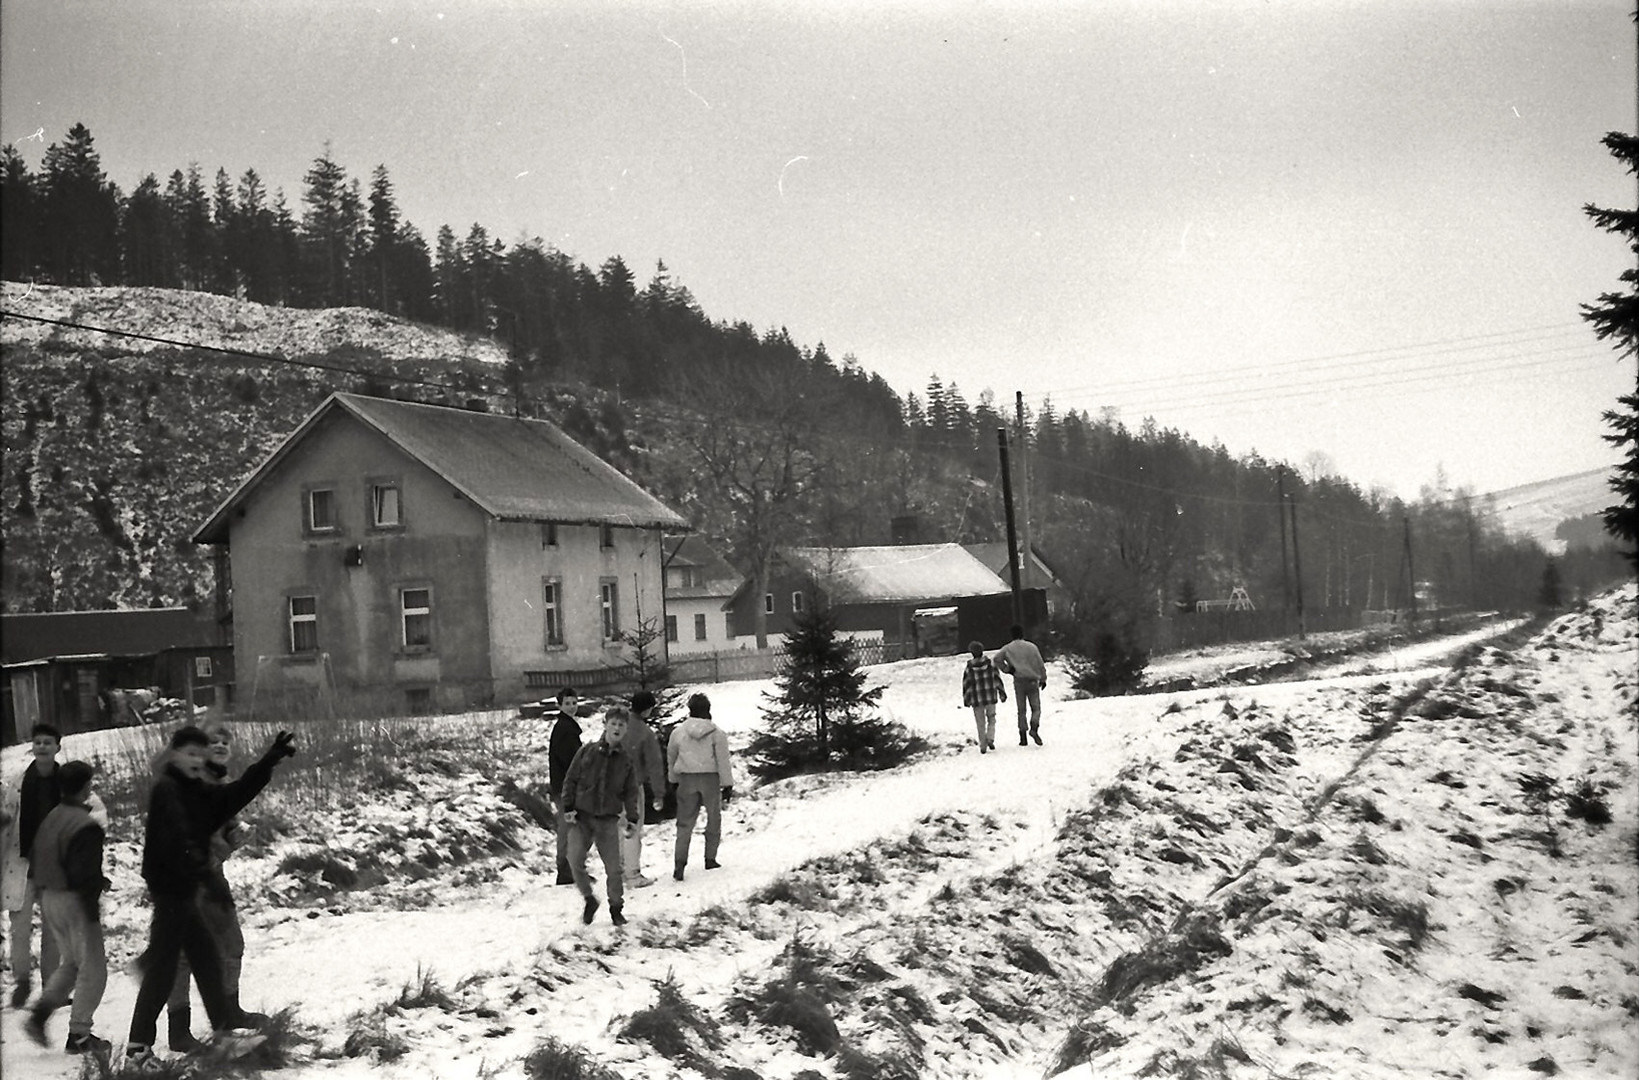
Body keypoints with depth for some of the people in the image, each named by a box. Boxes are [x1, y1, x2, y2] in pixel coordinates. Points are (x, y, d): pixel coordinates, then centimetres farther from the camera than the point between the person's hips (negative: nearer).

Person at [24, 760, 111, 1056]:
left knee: (71, 962, 23)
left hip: (48, 898, 9)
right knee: (92, 969, 3)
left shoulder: (50, 819, 8)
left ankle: (39, 1014, 10)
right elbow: (84, 872, -23)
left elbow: (33, 857, 15)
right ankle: (79, 1035, 6)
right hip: (74, 901, -9)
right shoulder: (86, 825, -19)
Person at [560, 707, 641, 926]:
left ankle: (616, 907, 18)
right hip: (581, 817, -1)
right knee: (575, 860, -13)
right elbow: (570, 780, 4)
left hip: (608, 819, 1)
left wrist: (632, 819, 0)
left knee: (613, 867, 0)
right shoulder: (587, 752, 1)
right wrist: (568, 807, -5)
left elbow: (631, 792, 9)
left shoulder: (626, 760, 5)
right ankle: (589, 899, 9)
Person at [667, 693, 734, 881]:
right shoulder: (716, 733, -7)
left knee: (685, 823, 5)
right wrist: (728, 784, -2)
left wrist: (675, 780, 24)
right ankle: (710, 858, 20)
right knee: (713, 819, 17)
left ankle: (679, 863, -8)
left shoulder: (679, 732, 1)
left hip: (686, 780, 2)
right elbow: (723, 761, -7)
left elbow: (671, 757, 12)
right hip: (710, 779, -2)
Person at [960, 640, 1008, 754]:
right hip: (991, 697, 1)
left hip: (976, 700, 0)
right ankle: (990, 738, -5)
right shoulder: (990, 663, -4)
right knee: (991, 719, 16)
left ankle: (983, 745, 9)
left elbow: (966, 684, -2)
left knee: (980, 723, 9)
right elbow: (997, 679, -1)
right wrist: (1002, 693, 8)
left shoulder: (968, 667, -7)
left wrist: (966, 699, 8)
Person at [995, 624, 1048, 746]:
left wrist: (1007, 669, -1)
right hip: (1032, 681, -1)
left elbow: (997, 659, -12)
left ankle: (1023, 737, 1)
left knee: (1021, 710, 7)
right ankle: (1034, 728, -21)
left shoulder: (1007, 648, 2)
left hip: (1018, 681, 1)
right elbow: (1040, 664, 4)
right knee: (1036, 708, 6)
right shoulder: (1031, 647, 2)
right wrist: (1043, 679, 14)